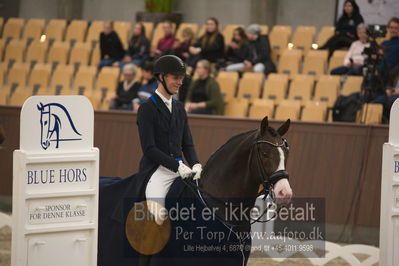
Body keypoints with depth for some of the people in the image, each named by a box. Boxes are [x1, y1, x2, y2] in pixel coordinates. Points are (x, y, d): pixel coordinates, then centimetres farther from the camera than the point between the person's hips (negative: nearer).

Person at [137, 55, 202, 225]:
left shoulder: (179, 108, 16)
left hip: (179, 170, 7)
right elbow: (149, 148, -12)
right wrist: (177, 166, -19)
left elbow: (187, 143, 16)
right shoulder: (147, 108, -5)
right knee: (159, 219, -24)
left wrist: (195, 165, -6)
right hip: (156, 171, -7)